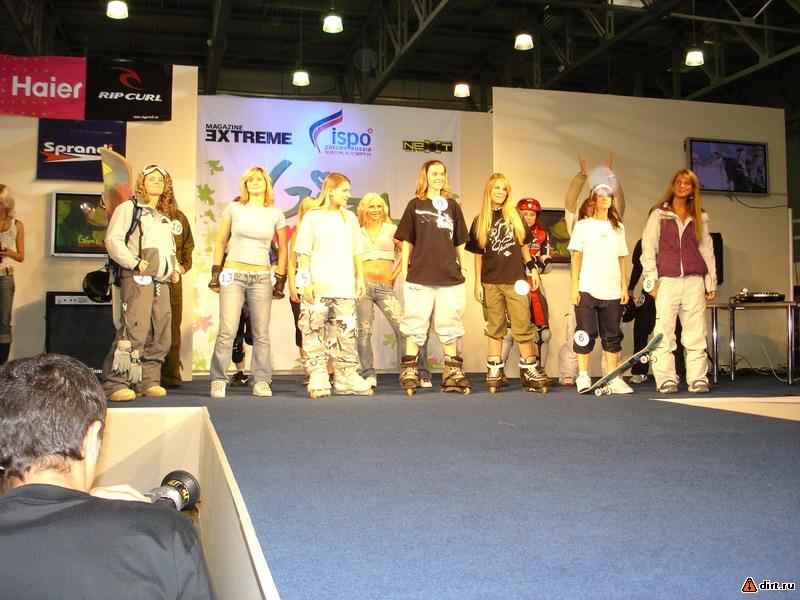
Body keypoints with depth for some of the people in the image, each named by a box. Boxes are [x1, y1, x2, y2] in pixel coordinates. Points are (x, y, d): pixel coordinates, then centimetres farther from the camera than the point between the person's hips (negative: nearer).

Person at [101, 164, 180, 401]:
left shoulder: (166, 217, 26)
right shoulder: (128, 208, 5)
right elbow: (113, 240, -6)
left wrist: (174, 268, 15)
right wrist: (134, 262, -15)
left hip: (162, 281, 8)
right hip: (137, 278, -8)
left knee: (159, 335, 5)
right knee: (134, 330, -18)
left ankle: (148, 381, 13)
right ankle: (115, 383, -17)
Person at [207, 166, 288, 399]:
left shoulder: (276, 214, 6)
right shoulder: (233, 208, 5)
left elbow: (282, 249, 12)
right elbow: (220, 242, 9)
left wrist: (281, 279, 7)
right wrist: (216, 272, 3)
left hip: (262, 277, 1)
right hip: (233, 275, -1)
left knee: (261, 333, 3)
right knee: (227, 331, -8)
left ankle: (261, 382, 10)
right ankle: (218, 381, 0)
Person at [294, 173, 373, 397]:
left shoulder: (350, 218, 17)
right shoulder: (312, 217, 4)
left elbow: (356, 252, 20)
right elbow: (303, 252, -1)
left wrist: (360, 277, 13)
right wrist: (306, 281, -8)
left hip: (345, 287, 4)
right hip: (318, 287, -4)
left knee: (346, 333, 2)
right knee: (315, 332, -4)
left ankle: (346, 377, 10)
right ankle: (318, 379, 2)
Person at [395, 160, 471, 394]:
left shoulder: (452, 205, 12)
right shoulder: (415, 205, 6)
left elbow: (459, 242, 15)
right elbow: (407, 241, 6)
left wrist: (463, 267, 9)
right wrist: (405, 269, 0)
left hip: (449, 276, 3)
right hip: (420, 276, -2)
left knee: (450, 326, 6)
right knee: (415, 325, 0)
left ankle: (452, 373, 12)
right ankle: (410, 372, 6)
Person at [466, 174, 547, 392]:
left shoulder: (515, 216, 9)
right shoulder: (480, 221, 7)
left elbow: (524, 245, 15)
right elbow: (478, 255, 6)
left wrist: (532, 267, 5)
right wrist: (477, 284, 2)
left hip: (515, 280, 0)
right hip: (491, 282, 0)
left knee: (524, 325, -3)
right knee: (495, 327, 5)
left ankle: (528, 370, 4)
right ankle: (494, 371, 11)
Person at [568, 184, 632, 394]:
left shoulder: (618, 227, 15)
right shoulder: (583, 226, 5)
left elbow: (621, 259, 15)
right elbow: (576, 257, 1)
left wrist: (624, 287, 8)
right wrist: (574, 287, -6)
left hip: (612, 290, 3)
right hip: (587, 289, -3)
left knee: (612, 336, 4)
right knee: (585, 334, -4)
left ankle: (614, 379, 9)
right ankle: (583, 378, 1)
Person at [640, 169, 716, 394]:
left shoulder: (700, 217, 16)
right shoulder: (659, 215, 9)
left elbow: (707, 250, 17)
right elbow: (648, 247, 5)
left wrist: (711, 282, 11)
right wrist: (651, 279, -4)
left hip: (694, 280, 2)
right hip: (667, 280, -2)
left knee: (696, 333, 0)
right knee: (664, 332, -6)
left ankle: (698, 379, 3)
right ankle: (666, 380, -3)